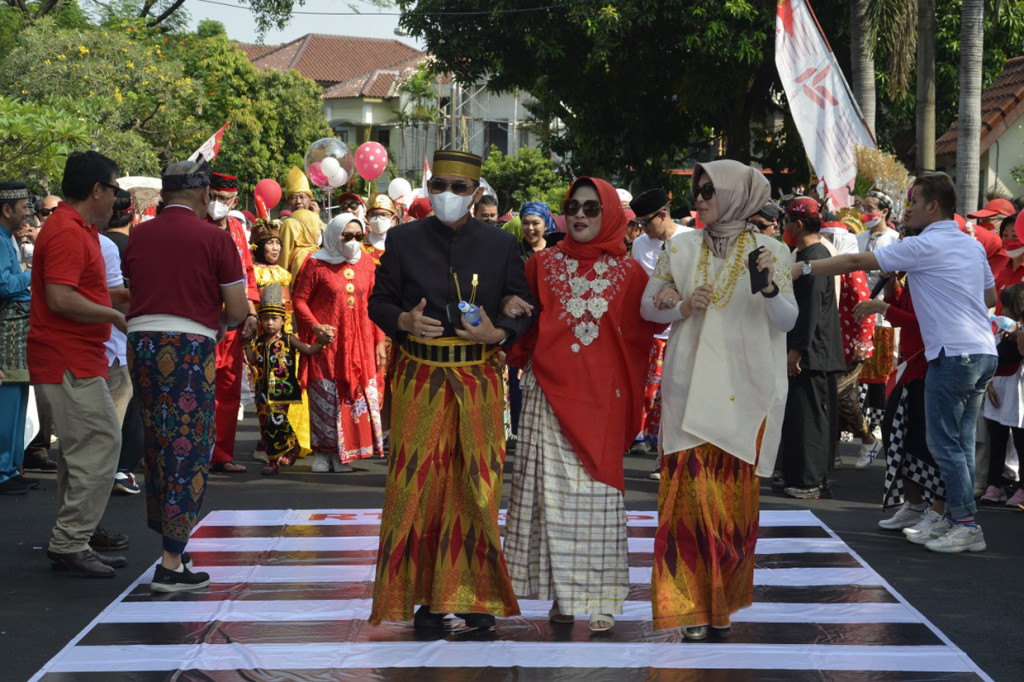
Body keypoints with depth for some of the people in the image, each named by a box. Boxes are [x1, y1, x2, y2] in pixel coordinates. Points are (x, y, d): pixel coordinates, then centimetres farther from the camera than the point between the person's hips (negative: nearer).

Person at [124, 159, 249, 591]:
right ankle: (172, 563, -3)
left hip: (141, 342, 5)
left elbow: (132, 290, 17)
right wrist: (221, 324, 15)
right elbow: (238, 308, -5)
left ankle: (170, 542, 28)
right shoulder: (214, 238, -4)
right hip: (190, 346, -5)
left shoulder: (139, 235, 9)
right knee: (189, 450, -1)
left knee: (157, 446, 18)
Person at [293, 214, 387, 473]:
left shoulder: (366, 264, 11)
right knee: (324, 395, -2)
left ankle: (344, 453, 8)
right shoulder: (317, 264, -1)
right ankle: (323, 452, 8)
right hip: (327, 342, -3)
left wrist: (379, 341, 8)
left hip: (360, 343, 3)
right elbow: (299, 298, -2)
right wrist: (315, 326, -17)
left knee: (357, 395, 0)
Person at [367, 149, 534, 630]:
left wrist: (498, 334, -10)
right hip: (419, 379, 0)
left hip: (478, 382, 0)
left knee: (478, 485, 0)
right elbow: (379, 301, 10)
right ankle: (426, 595, 6)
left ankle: (476, 594, 9)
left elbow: (524, 308, 10)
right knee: (418, 482, -3)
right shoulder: (403, 240, 7)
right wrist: (404, 321, -11)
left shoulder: (500, 245, 7)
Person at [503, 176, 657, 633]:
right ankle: (562, 594, 8)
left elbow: (642, 334, 8)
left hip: (602, 398, -1)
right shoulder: (545, 264, 9)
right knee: (553, 490, 0)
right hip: (550, 392, 1)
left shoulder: (629, 272, 6)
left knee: (598, 490, 0)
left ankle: (600, 598, 7)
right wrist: (512, 314, -2)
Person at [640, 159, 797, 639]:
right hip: (690, 389, 1)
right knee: (691, 488, -6)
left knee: (734, 493, 2)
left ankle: (723, 598, 17)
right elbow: (648, 305, 11)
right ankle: (691, 604, -2)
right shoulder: (681, 248, 9)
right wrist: (683, 307, -9)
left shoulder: (769, 252, 3)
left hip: (742, 391, -1)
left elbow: (787, 321, -3)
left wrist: (769, 287, -22)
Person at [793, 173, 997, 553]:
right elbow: (991, 297, 24)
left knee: (945, 442, -3)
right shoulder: (972, 246, 14)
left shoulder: (925, 246, -10)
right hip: (983, 352, 8)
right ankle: (958, 518, 15)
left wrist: (801, 268, -5)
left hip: (953, 354, -8)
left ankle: (966, 524, -3)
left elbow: (857, 263, -10)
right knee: (961, 442, 12)